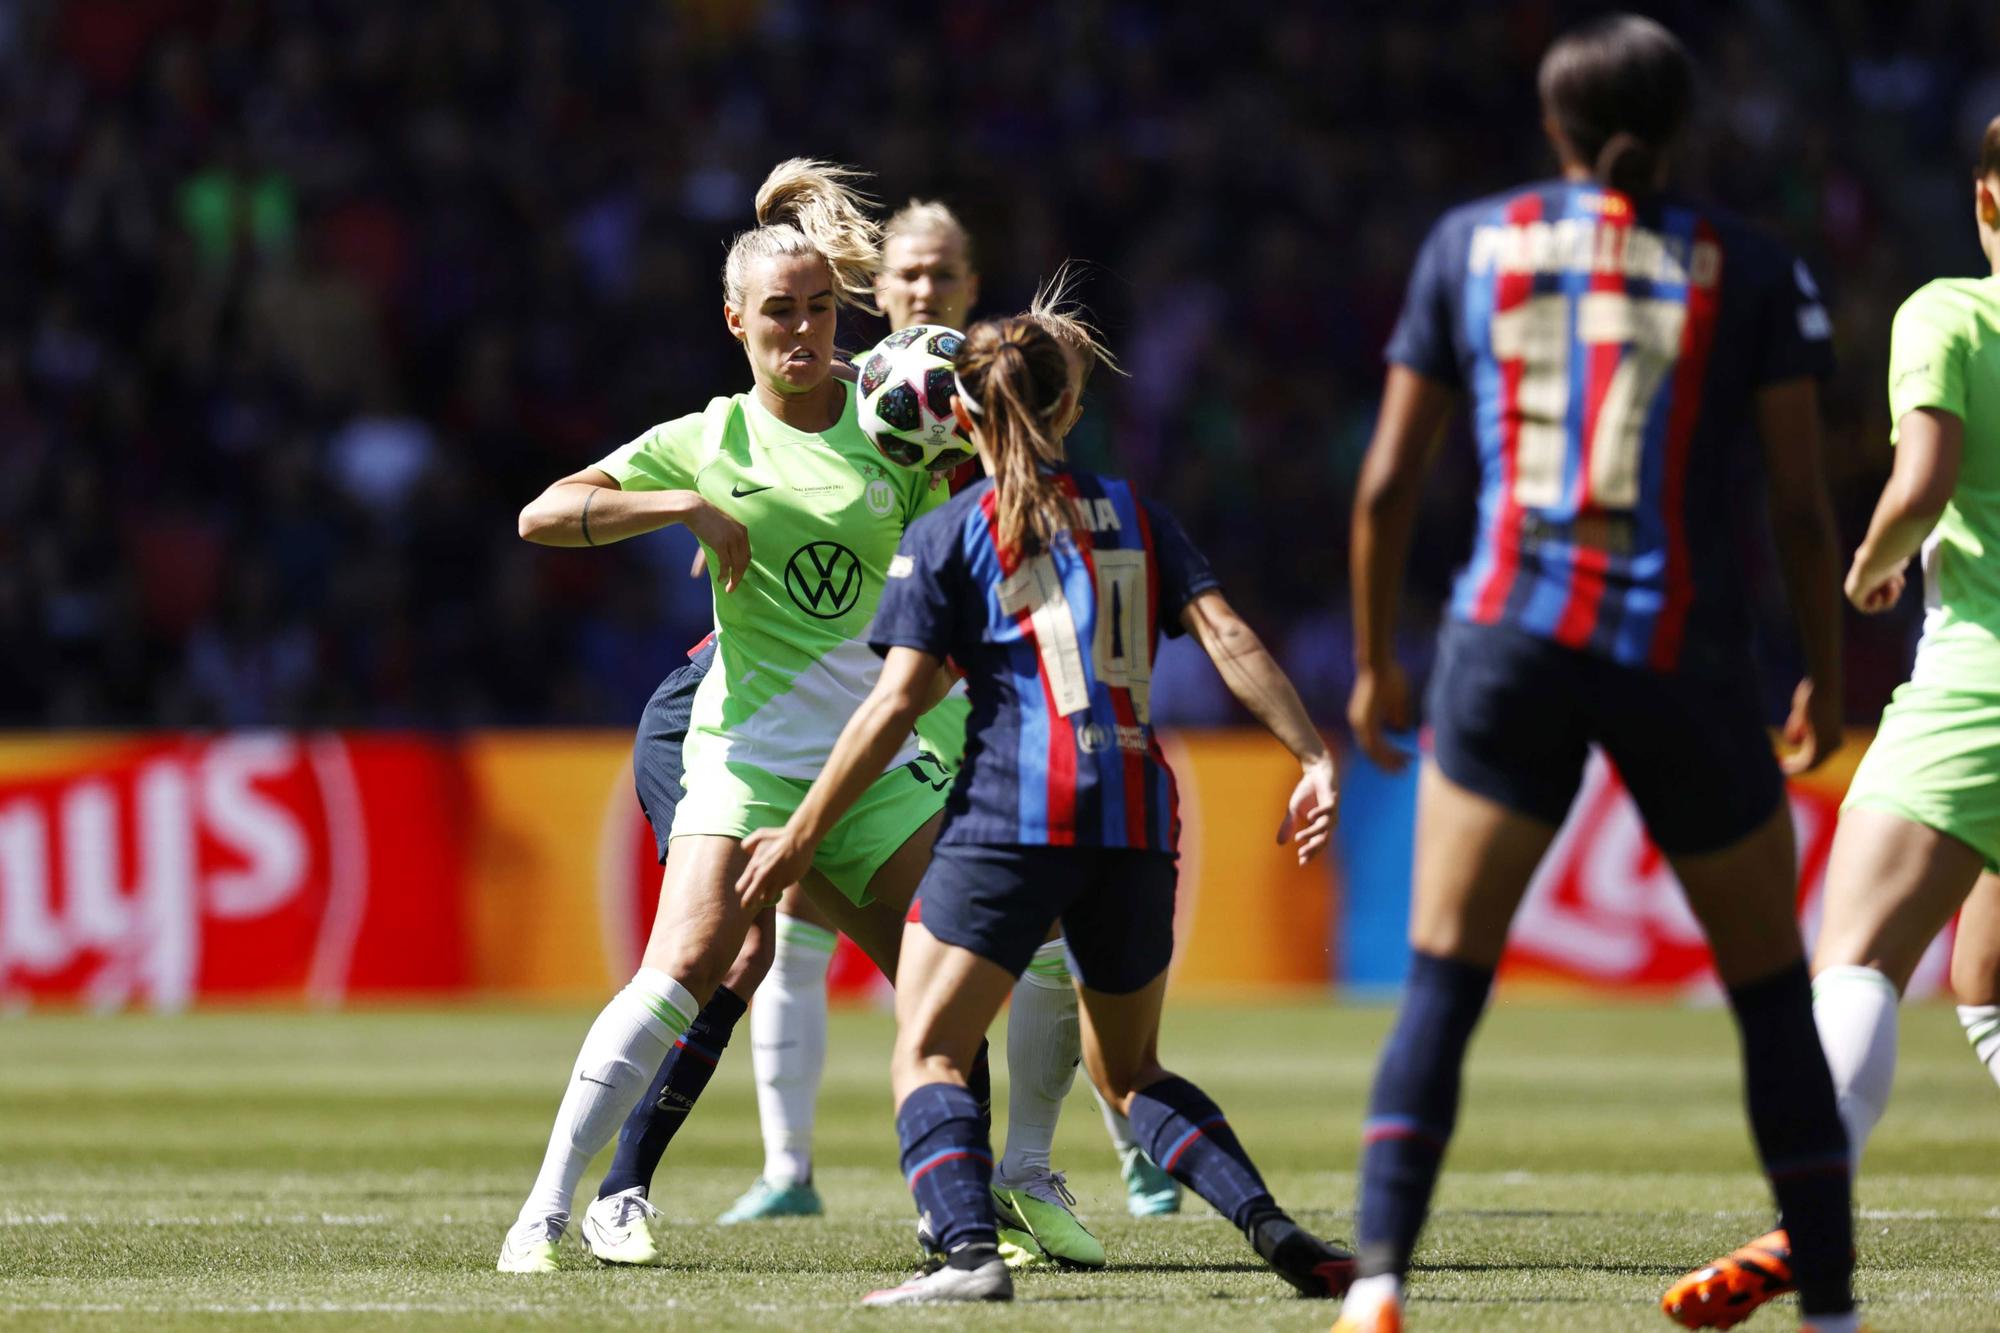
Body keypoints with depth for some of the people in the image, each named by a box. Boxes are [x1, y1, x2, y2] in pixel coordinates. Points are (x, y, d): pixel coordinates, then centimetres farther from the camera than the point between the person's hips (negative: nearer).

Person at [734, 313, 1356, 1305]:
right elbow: (1227, 639, 5)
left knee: (928, 1053, -1)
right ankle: (1272, 1229, 1)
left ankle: (968, 1252, -25)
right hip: (1136, 812, 4)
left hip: (1011, 813, -4)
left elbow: (896, 702, 0)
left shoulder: (944, 536, 7)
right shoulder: (1133, 515, 17)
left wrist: (800, 836, 3)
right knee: (1129, 1071, 20)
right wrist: (1314, 757, 3)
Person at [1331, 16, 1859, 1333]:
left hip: (1511, 644, 1)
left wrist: (1375, 661, 17)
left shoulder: (1471, 244, 7)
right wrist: (1828, 676, 12)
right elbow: (1801, 501, -1)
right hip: (1686, 661, -1)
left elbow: (1389, 481, 6)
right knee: (1775, 993, 13)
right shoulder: (1751, 269, 3)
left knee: (1442, 986, 1)